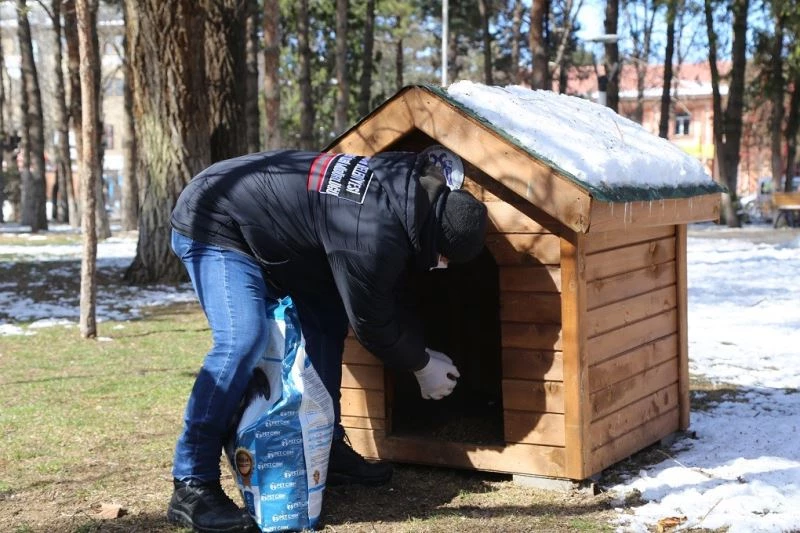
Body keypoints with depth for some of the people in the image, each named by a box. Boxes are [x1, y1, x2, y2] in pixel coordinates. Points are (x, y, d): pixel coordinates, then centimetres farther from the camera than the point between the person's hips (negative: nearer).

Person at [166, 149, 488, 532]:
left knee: (327, 320, 11)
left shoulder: (412, 188, -3)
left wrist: (422, 350, 11)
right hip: (214, 225, -10)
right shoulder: (372, 235, -33)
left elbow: (391, 297, 10)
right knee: (244, 338, -27)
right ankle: (191, 487, -22)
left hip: (261, 230, 10)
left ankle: (325, 451, 19)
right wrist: (422, 366, -1)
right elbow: (371, 321, -17)